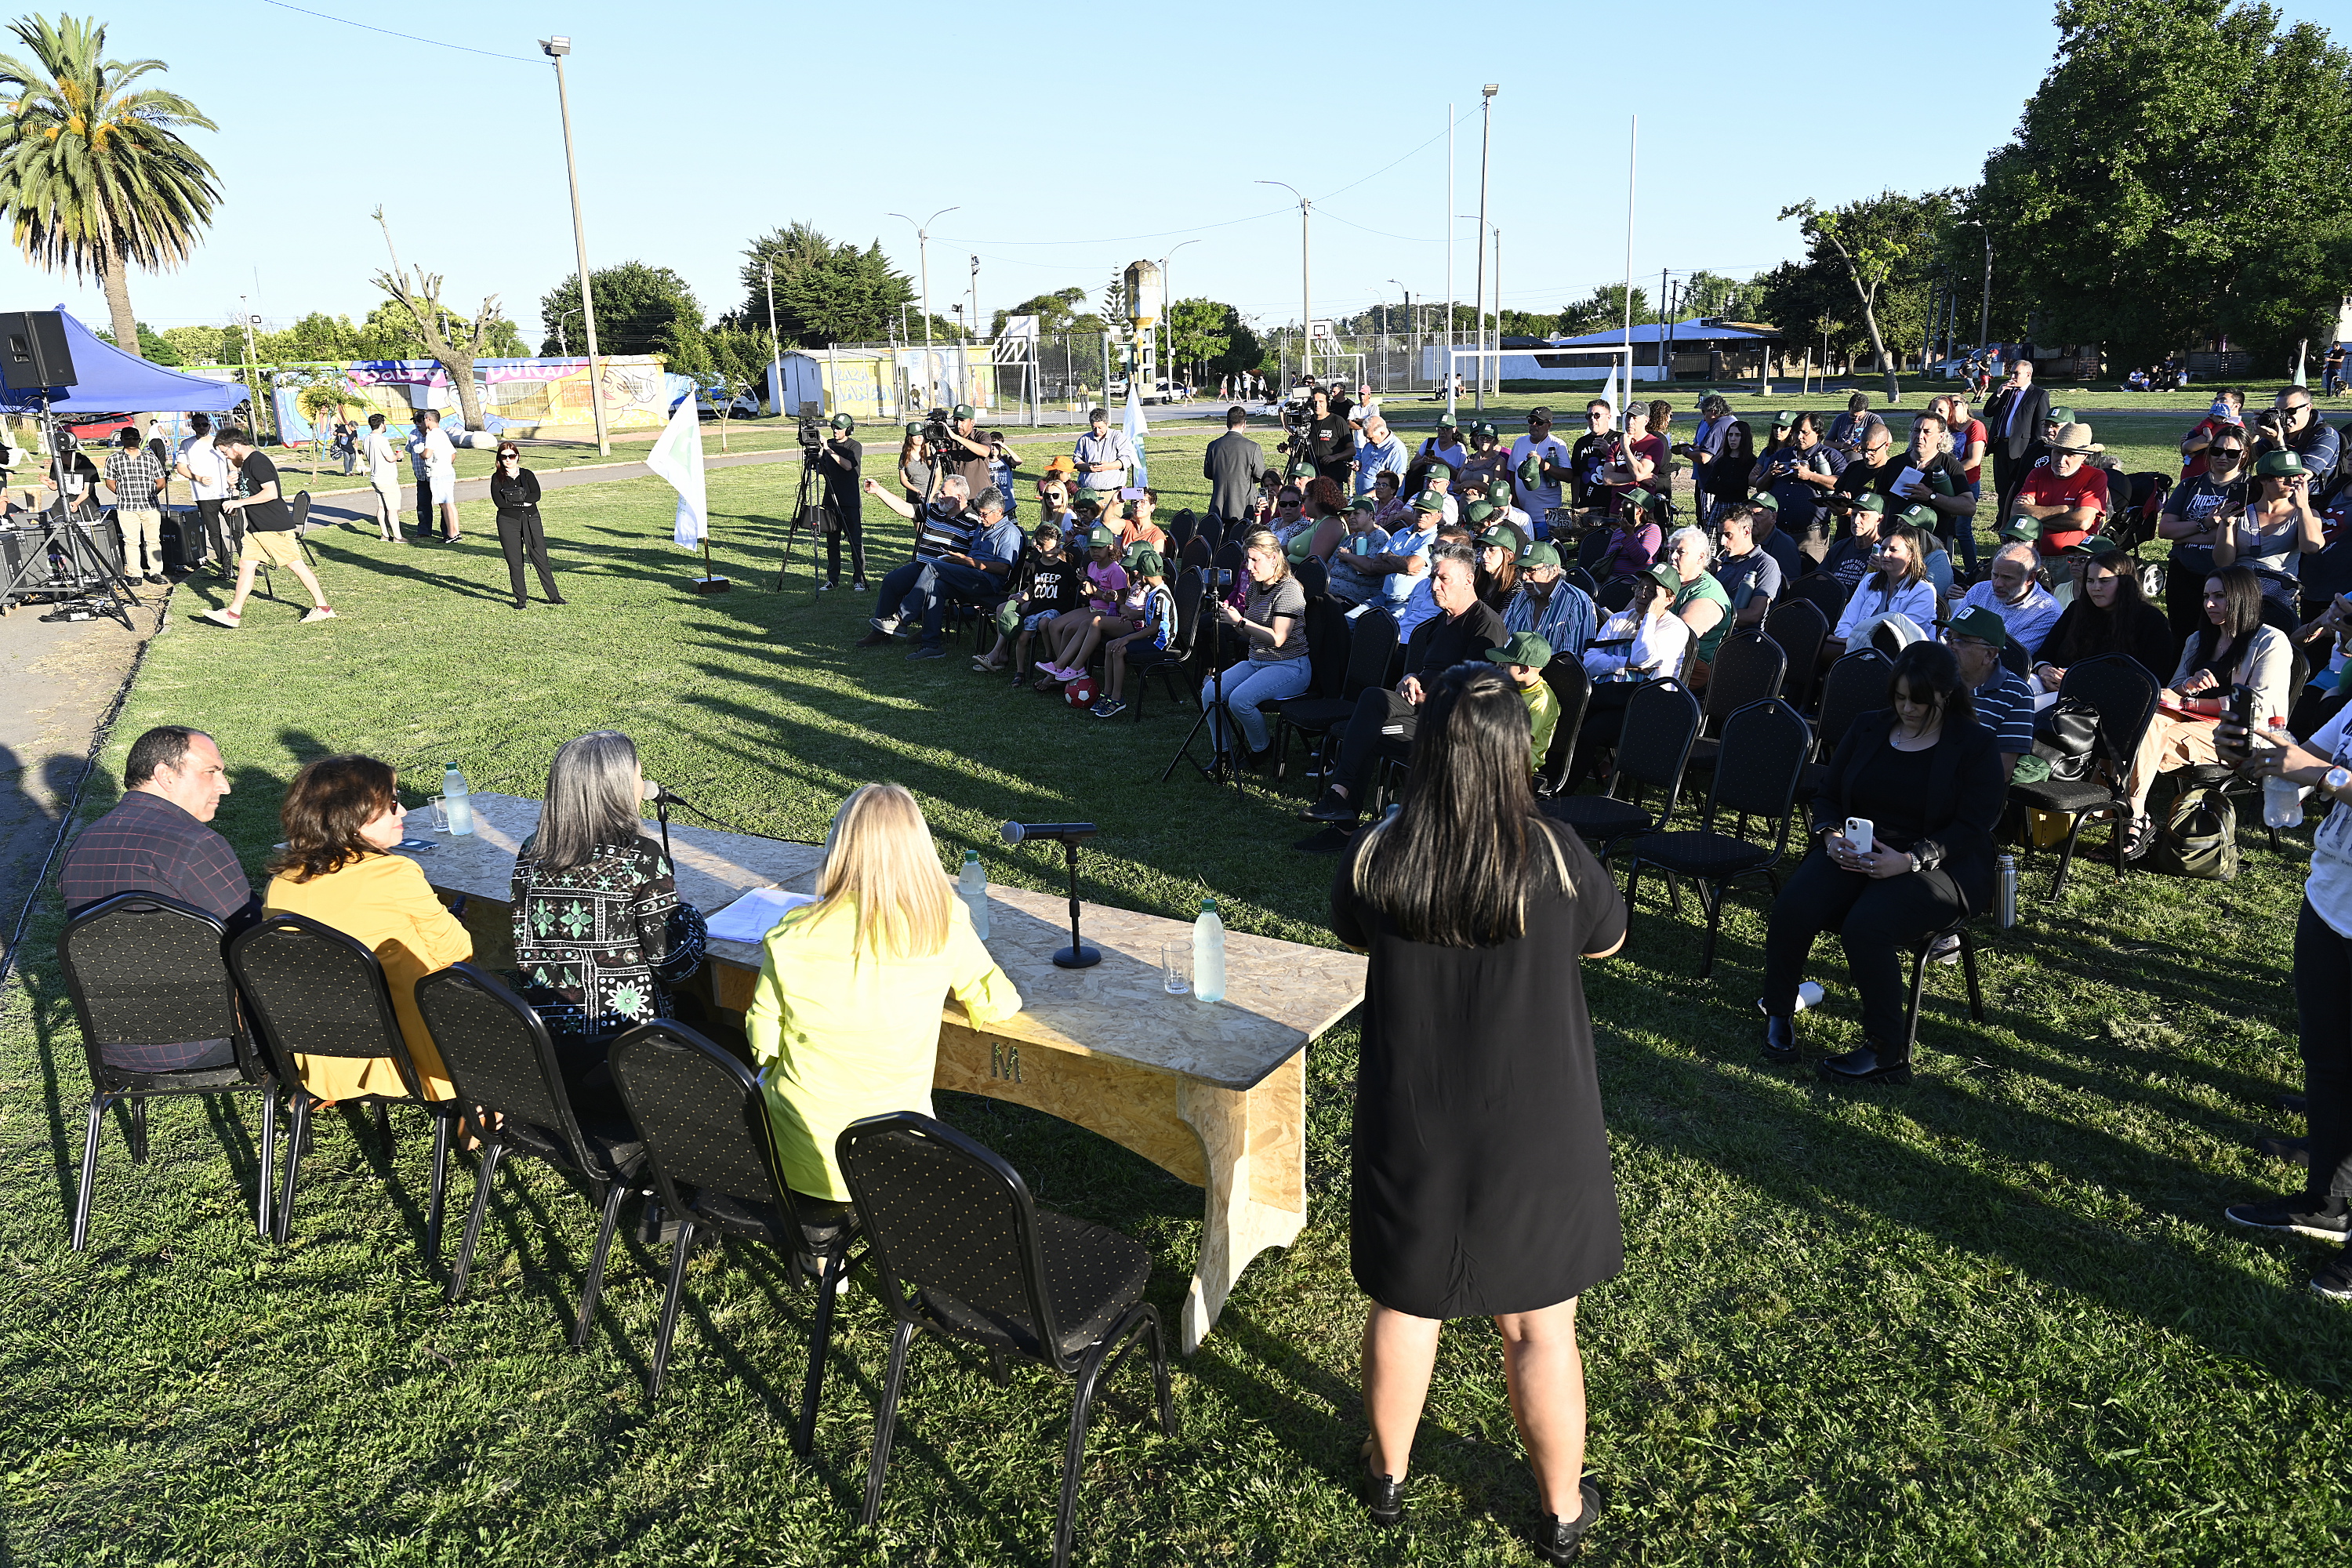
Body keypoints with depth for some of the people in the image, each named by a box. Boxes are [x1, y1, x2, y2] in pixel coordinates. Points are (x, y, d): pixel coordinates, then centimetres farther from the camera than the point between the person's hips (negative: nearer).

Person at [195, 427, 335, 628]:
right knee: (245, 565, 7)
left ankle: (323, 608, 5)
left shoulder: (258, 461, -16)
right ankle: (233, 613, 9)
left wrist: (239, 502, -19)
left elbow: (271, 493, -25)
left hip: (275, 527, -10)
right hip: (256, 527, 10)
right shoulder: (245, 464, 15)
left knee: (296, 565, -3)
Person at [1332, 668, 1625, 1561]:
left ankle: (1386, 1476, 44)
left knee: (1402, 1307, 22)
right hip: (1532, 1135, -1)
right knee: (1540, 1326, 17)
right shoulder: (1555, 858, -19)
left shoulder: (1376, 857, -15)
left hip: (1409, 1129, 1)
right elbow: (1609, 940, 2)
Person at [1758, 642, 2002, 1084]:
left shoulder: (1974, 745, -1)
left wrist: (1908, 860, -23)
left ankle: (1887, 1053, -18)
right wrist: (1831, 835, -9)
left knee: (1865, 926, -33)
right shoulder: (1868, 728, 12)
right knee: (1791, 910, -25)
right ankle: (1778, 1014, -2)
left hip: (1937, 867, -4)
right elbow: (1827, 795, 14)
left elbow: (1973, 827, -9)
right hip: (1854, 854, 4)